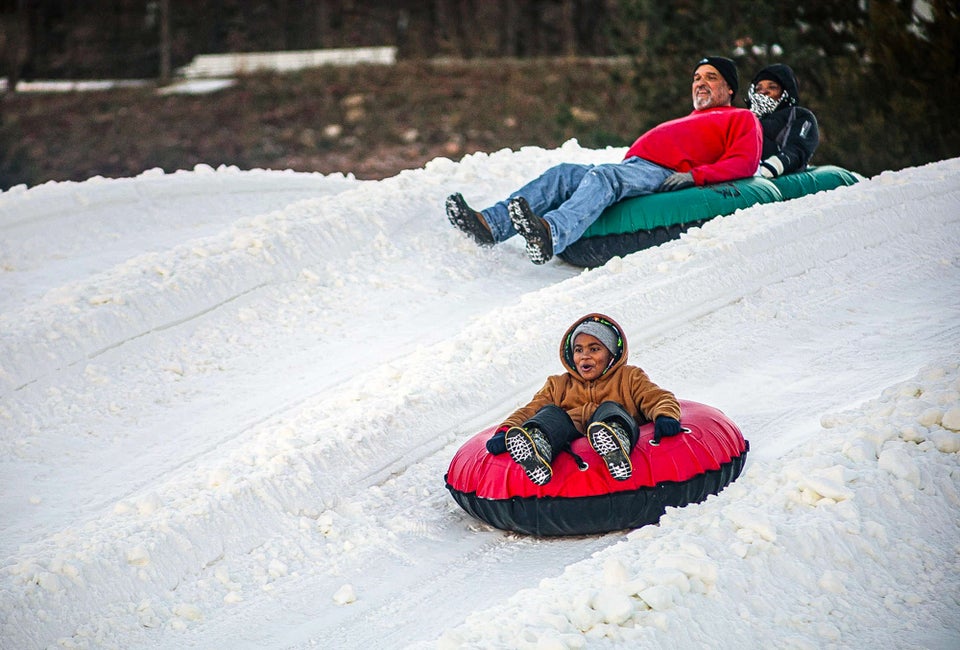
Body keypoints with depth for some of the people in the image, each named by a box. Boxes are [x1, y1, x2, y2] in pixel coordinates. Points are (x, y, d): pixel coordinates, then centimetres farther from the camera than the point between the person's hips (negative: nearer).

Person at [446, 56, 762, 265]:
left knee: (603, 177, -35)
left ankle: (552, 234, -63)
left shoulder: (741, 119, 18)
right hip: (631, 166, 8)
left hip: (664, 174, -8)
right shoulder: (687, 123, 42)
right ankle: (490, 225, -32)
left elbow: (744, 162, -1)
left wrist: (694, 175, -14)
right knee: (563, 174, -14)